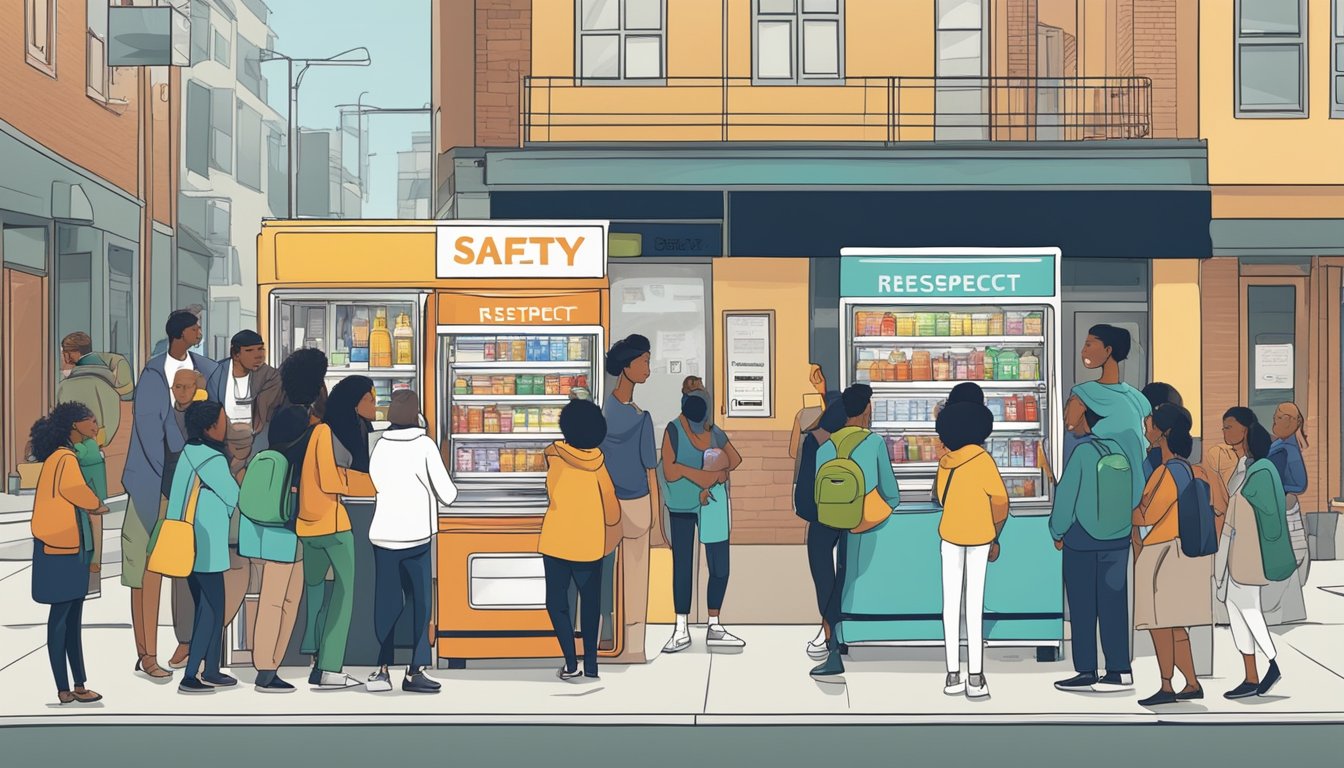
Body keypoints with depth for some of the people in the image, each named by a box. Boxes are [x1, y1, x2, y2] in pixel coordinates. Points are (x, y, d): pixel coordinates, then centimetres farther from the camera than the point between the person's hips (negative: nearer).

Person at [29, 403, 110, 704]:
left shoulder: (64, 456, 16)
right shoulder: (65, 459, -17)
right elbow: (73, 488, -35)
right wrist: (96, 504, -18)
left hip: (72, 549, 10)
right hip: (61, 550, -10)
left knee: (73, 617, 12)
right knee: (61, 616, -4)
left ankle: (78, 686, 16)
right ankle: (65, 690, 2)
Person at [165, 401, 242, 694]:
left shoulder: (191, 452, 8)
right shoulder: (212, 460, -18)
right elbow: (235, 497, -8)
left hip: (188, 546, 9)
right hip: (205, 548, -9)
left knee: (207, 608, 16)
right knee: (211, 611, -1)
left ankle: (210, 671, 23)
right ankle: (191, 676, -1)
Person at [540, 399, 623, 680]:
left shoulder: (554, 454, -7)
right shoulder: (598, 460, -3)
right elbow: (611, 504, 0)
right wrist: (611, 525, 19)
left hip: (557, 541, -2)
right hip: (590, 543, 2)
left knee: (557, 601, 9)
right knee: (590, 601, 17)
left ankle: (571, 662, -2)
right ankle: (591, 662, 13)